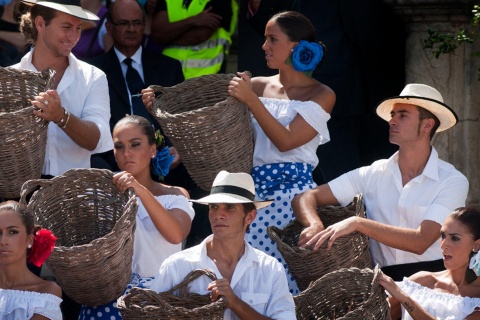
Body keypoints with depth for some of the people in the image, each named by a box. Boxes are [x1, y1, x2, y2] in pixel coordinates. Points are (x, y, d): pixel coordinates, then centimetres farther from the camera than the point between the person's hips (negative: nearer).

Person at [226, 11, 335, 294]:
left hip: (293, 187, -5)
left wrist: (251, 100, -15)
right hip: (255, 185, 5)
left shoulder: (321, 95, 3)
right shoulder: (259, 86, 14)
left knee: (249, 240, -23)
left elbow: (285, 140, -10)